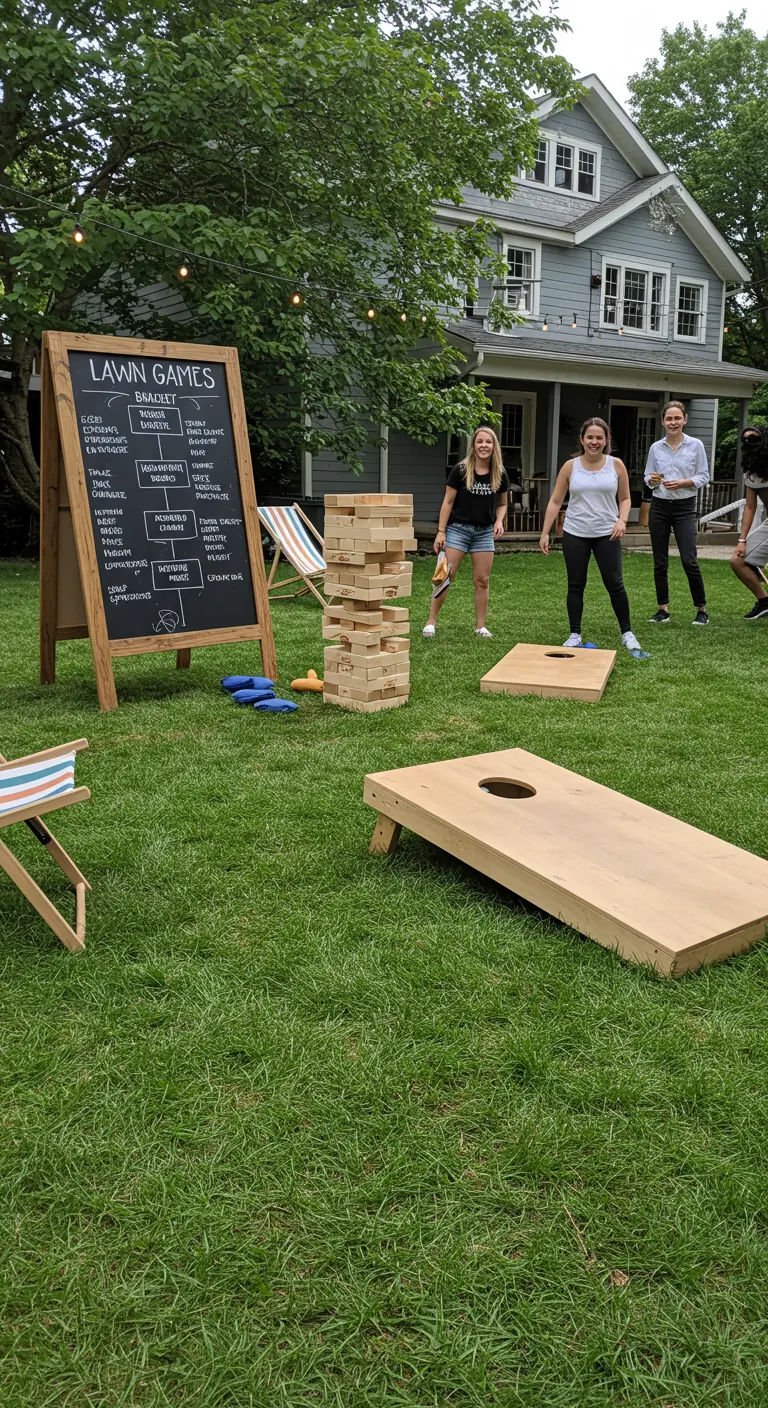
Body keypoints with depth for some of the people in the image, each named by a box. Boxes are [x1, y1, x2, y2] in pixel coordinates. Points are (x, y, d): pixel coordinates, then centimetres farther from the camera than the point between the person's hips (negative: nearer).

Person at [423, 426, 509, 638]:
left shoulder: (499, 474, 1)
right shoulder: (460, 470, -8)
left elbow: (502, 504, 13)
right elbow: (448, 502, -4)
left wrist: (499, 521, -7)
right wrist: (441, 531, -8)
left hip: (484, 532, 3)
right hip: (458, 528, -3)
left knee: (482, 580, 5)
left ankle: (480, 626, 15)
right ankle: (431, 622, 3)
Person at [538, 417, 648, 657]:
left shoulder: (616, 465, 1)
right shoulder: (570, 466, 1)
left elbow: (625, 498, 8)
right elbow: (555, 502, 4)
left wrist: (622, 521, -10)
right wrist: (545, 532, 0)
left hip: (607, 534, 0)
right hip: (575, 535, 1)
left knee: (615, 583, -2)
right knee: (576, 586, 5)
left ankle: (627, 635, 8)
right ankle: (575, 635, 14)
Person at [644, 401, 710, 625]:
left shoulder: (696, 445, -1)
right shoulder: (655, 447, 4)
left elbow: (704, 476, 0)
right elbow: (647, 477, 9)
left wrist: (682, 483, -16)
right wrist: (652, 479, -14)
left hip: (685, 508, -2)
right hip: (659, 507, 3)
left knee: (689, 560, -9)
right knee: (660, 562, 6)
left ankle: (701, 610, 4)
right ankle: (663, 609, 16)